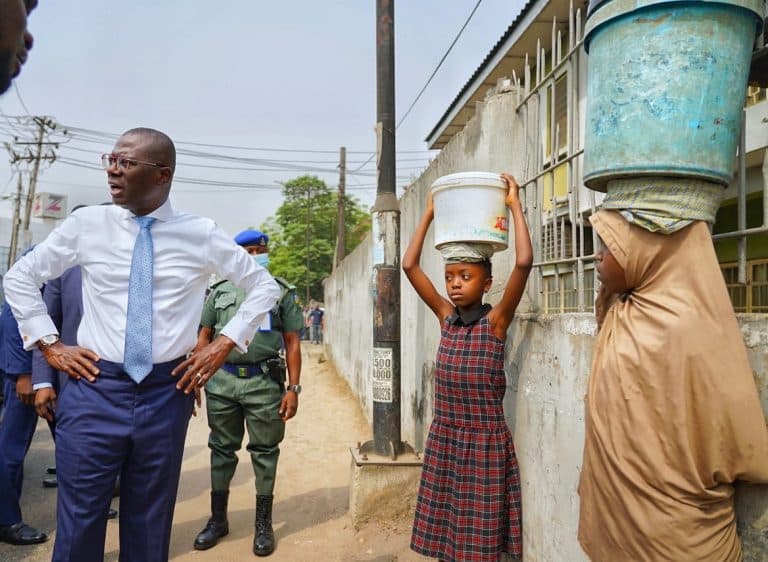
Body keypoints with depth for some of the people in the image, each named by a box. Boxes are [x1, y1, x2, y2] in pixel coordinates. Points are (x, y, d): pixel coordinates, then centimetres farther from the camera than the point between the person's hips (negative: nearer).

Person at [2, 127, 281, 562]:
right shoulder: (86, 225, 1)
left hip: (167, 392, 0)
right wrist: (50, 344, 5)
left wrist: (225, 343, 0)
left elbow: (266, 286, 8)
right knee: (79, 522, 6)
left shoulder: (201, 234, -1)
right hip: (95, 388, 0)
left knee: (150, 526, 14)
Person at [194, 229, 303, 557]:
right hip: (221, 381, 2)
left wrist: (293, 388, -5)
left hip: (264, 382, -2)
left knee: (264, 453, 6)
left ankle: (263, 524, 19)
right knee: (222, 450, 13)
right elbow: (204, 337, 11)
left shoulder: (282, 291, 3)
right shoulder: (219, 291, 9)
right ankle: (218, 519, 28)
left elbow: (292, 342, 2)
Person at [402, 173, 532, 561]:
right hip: (443, 436, 5)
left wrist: (515, 205, -14)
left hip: (484, 438, -4)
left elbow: (524, 262, -22)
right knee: (443, 529, 15)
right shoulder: (446, 316, 4)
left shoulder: (496, 320, -9)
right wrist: (430, 214, 4)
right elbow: (409, 266, 3)